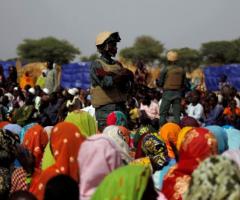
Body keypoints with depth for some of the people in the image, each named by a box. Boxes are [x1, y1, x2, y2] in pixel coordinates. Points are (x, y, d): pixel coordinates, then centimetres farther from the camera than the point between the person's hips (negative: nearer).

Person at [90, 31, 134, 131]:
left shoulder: (118, 65, 14)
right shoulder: (96, 65, -2)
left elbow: (126, 89, 5)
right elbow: (105, 83, -18)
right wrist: (122, 76, -10)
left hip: (120, 108, 6)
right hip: (105, 109, -6)